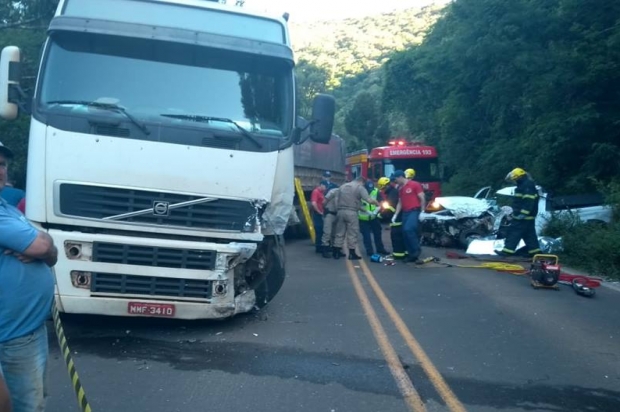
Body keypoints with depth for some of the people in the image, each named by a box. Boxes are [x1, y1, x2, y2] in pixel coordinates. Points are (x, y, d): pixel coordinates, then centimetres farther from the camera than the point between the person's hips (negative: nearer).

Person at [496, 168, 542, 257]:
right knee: (529, 234, 13)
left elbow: (529, 201, -25)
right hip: (527, 216, 11)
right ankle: (534, 251, 17)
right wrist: (516, 212, 26)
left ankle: (508, 250, -10)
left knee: (514, 232, -9)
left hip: (523, 217, -11)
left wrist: (523, 213, -29)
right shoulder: (524, 185, 18)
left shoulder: (528, 186, -16)